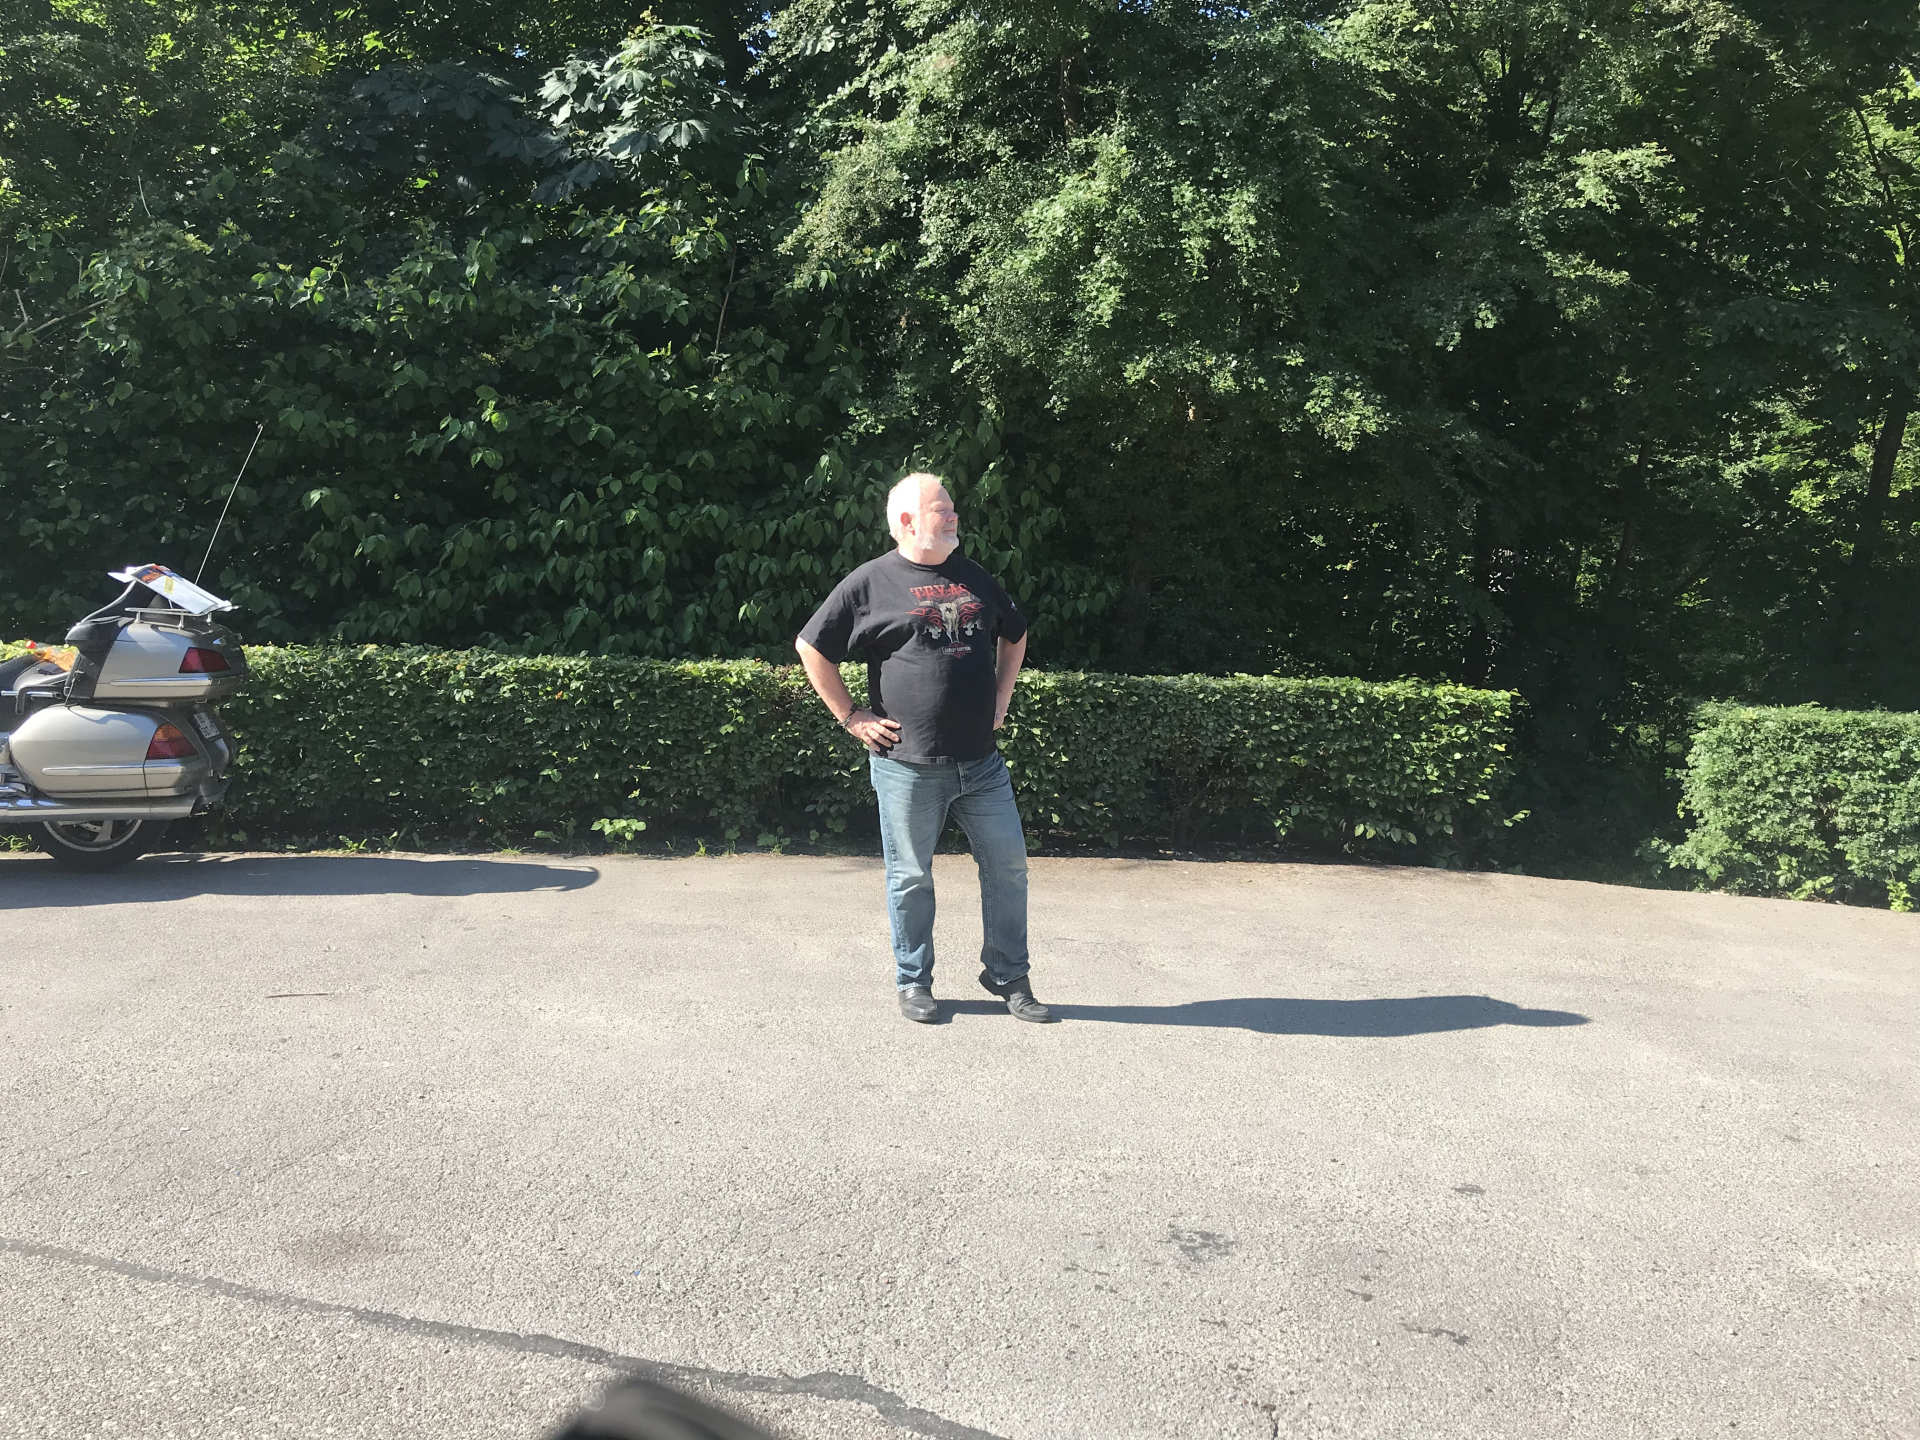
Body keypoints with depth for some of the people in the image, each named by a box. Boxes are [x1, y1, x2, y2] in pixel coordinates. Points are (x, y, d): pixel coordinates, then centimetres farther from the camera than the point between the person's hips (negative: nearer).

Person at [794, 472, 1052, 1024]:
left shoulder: (974, 578, 12)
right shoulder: (870, 583, -4)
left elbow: (1014, 635, 28)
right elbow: (811, 647, -2)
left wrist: (1001, 697, 17)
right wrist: (851, 717, -3)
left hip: (982, 763, 5)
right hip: (908, 766, -4)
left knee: (1008, 868, 7)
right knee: (910, 877, 6)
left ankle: (1008, 977, 22)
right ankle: (914, 983, 22)